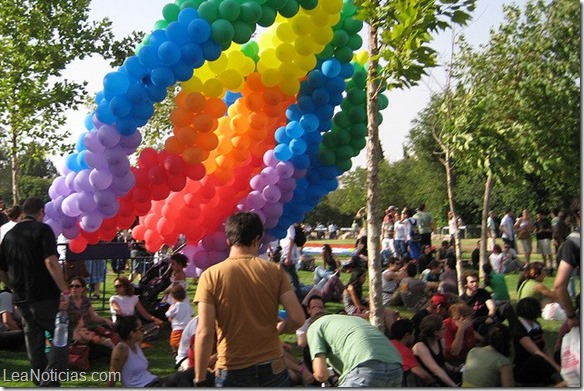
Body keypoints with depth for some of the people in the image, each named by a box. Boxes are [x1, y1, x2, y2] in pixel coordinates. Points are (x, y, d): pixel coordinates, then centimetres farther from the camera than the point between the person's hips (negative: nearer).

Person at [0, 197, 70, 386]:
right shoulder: (42, 229, -8)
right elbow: (51, 262, -21)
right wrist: (65, 291, -21)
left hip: (22, 299, 6)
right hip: (46, 296, -6)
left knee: (34, 340, 17)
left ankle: (40, 381, 26)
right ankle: (50, 382, -8)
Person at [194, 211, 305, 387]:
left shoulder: (211, 275, -8)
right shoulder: (275, 271, -4)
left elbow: (204, 332, -13)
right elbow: (297, 318, -7)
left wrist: (199, 379, -6)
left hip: (233, 372, -1)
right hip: (273, 368, 1)